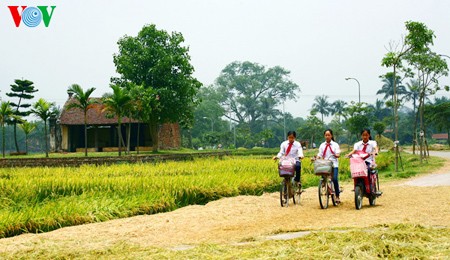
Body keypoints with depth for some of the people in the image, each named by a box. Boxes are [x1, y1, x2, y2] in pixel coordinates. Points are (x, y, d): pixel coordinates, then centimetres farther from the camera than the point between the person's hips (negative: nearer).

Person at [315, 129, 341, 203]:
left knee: (335, 179, -15)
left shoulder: (335, 145, 9)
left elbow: (338, 154, -1)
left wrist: (337, 155, -24)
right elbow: (319, 154, 8)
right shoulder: (322, 145, 15)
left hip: (334, 164, -3)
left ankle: (337, 196, -8)